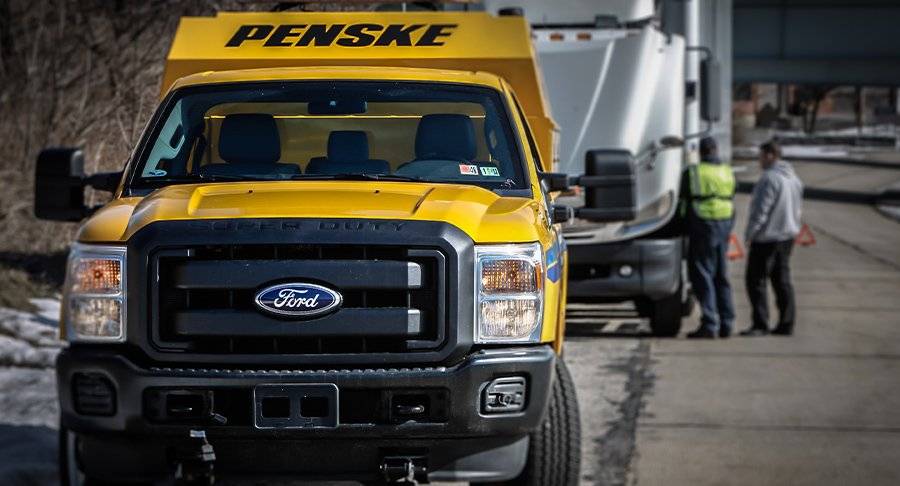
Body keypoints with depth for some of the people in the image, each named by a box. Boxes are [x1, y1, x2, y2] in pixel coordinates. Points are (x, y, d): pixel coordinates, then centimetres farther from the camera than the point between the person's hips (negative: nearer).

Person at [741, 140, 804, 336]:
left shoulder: (770, 178, -18)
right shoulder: (793, 178, 12)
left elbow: (761, 210, -20)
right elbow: (797, 208, 17)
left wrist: (750, 234, -13)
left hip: (767, 237, -9)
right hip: (787, 235, 9)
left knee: (756, 280, -5)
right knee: (782, 280, 13)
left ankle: (761, 325, -9)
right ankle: (786, 324, 14)